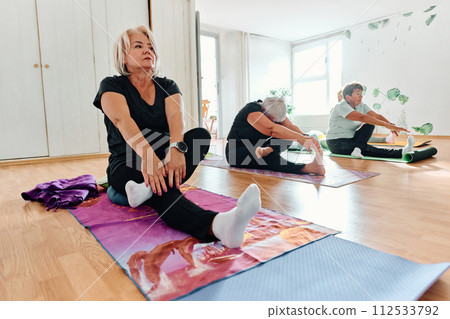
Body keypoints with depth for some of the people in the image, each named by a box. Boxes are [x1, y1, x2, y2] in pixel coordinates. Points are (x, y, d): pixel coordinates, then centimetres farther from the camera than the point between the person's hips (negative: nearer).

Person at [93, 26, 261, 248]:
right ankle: (218, 226, -65)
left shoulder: (167, 86, 7)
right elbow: (122, 120, -24)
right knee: (163, 193, -38)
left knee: (201, 135, -25)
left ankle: (148, 187, -41)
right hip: (127, 164, -3)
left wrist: (176, 147, -39)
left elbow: (175, 115, -15)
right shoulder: (112, 86, -2)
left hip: (163, 157, 4)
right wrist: (147, 154, -45)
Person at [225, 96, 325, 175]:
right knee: (269, 158, -39)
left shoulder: (274, 112, -2)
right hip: (237, 152, -8)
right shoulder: (252, 110, -26)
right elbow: (272, 129, -41)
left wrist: (306, 137, -36)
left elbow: (290, 126, -16)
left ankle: (267, 150, -38)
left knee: (288, 136, -12)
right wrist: (299, 138, -52)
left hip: (257, 147, 8)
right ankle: (309, 168, -51)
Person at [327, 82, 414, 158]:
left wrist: (391, 125, -24)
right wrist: (386, 125, -37)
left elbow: (376, 116, -6)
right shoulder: (342, 106, -22)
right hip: (337, 143, -8)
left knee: (370, 125, -13)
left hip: (351, 139, 9)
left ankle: (357, 149, -29)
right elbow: (362, 117, -33)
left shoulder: (361, 106, 5)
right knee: (367, 149, -28)